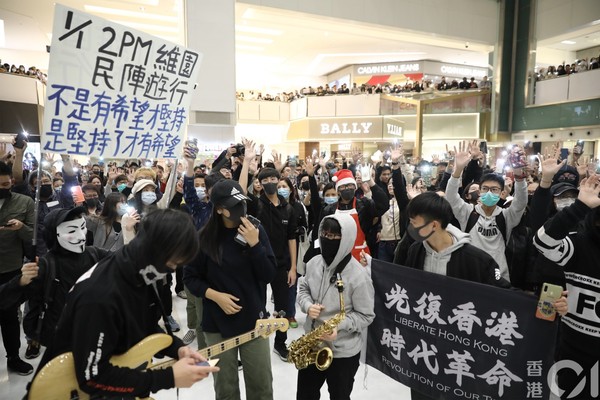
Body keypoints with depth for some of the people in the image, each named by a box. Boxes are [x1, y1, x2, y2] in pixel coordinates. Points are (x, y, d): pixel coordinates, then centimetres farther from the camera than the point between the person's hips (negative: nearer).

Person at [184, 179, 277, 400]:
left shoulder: (256, 230, -5)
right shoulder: (205, 237, -7)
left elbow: (269, 274, -8)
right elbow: (190, 277, 0)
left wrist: (254, 244, -20)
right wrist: (215, 295, -14)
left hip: (254, 319, 1)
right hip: (218, 322, 0)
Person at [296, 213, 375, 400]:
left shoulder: (358, 276, -24)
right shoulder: (314, 263, -6)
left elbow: (366, 315, -15)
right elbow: (303, 288, 9)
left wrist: (339, 326, -28)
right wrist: (308, 306, -12)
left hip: (343, 352, -5)